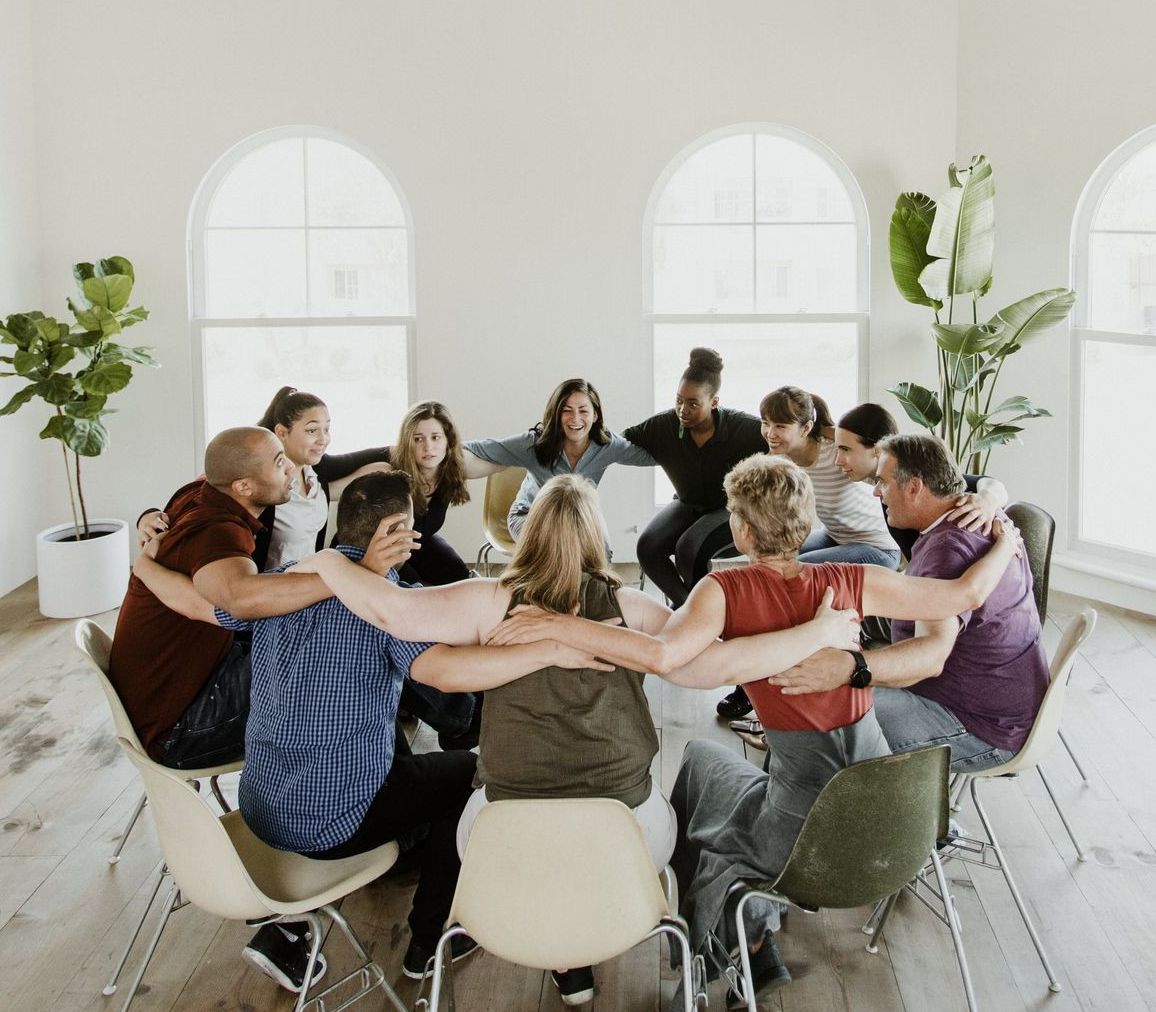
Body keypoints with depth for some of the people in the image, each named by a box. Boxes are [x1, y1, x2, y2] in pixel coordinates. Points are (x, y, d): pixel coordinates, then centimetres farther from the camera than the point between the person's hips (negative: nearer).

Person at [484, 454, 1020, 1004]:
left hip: (807, 840, -4)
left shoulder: (728, 591, -15)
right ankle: (755, 930, 42)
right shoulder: (850, 582, -5)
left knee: (696, 759, 25)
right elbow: (966, 593, 2)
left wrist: (556, 625, -27)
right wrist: (1006, 542, 20)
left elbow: (662, 655, -33)